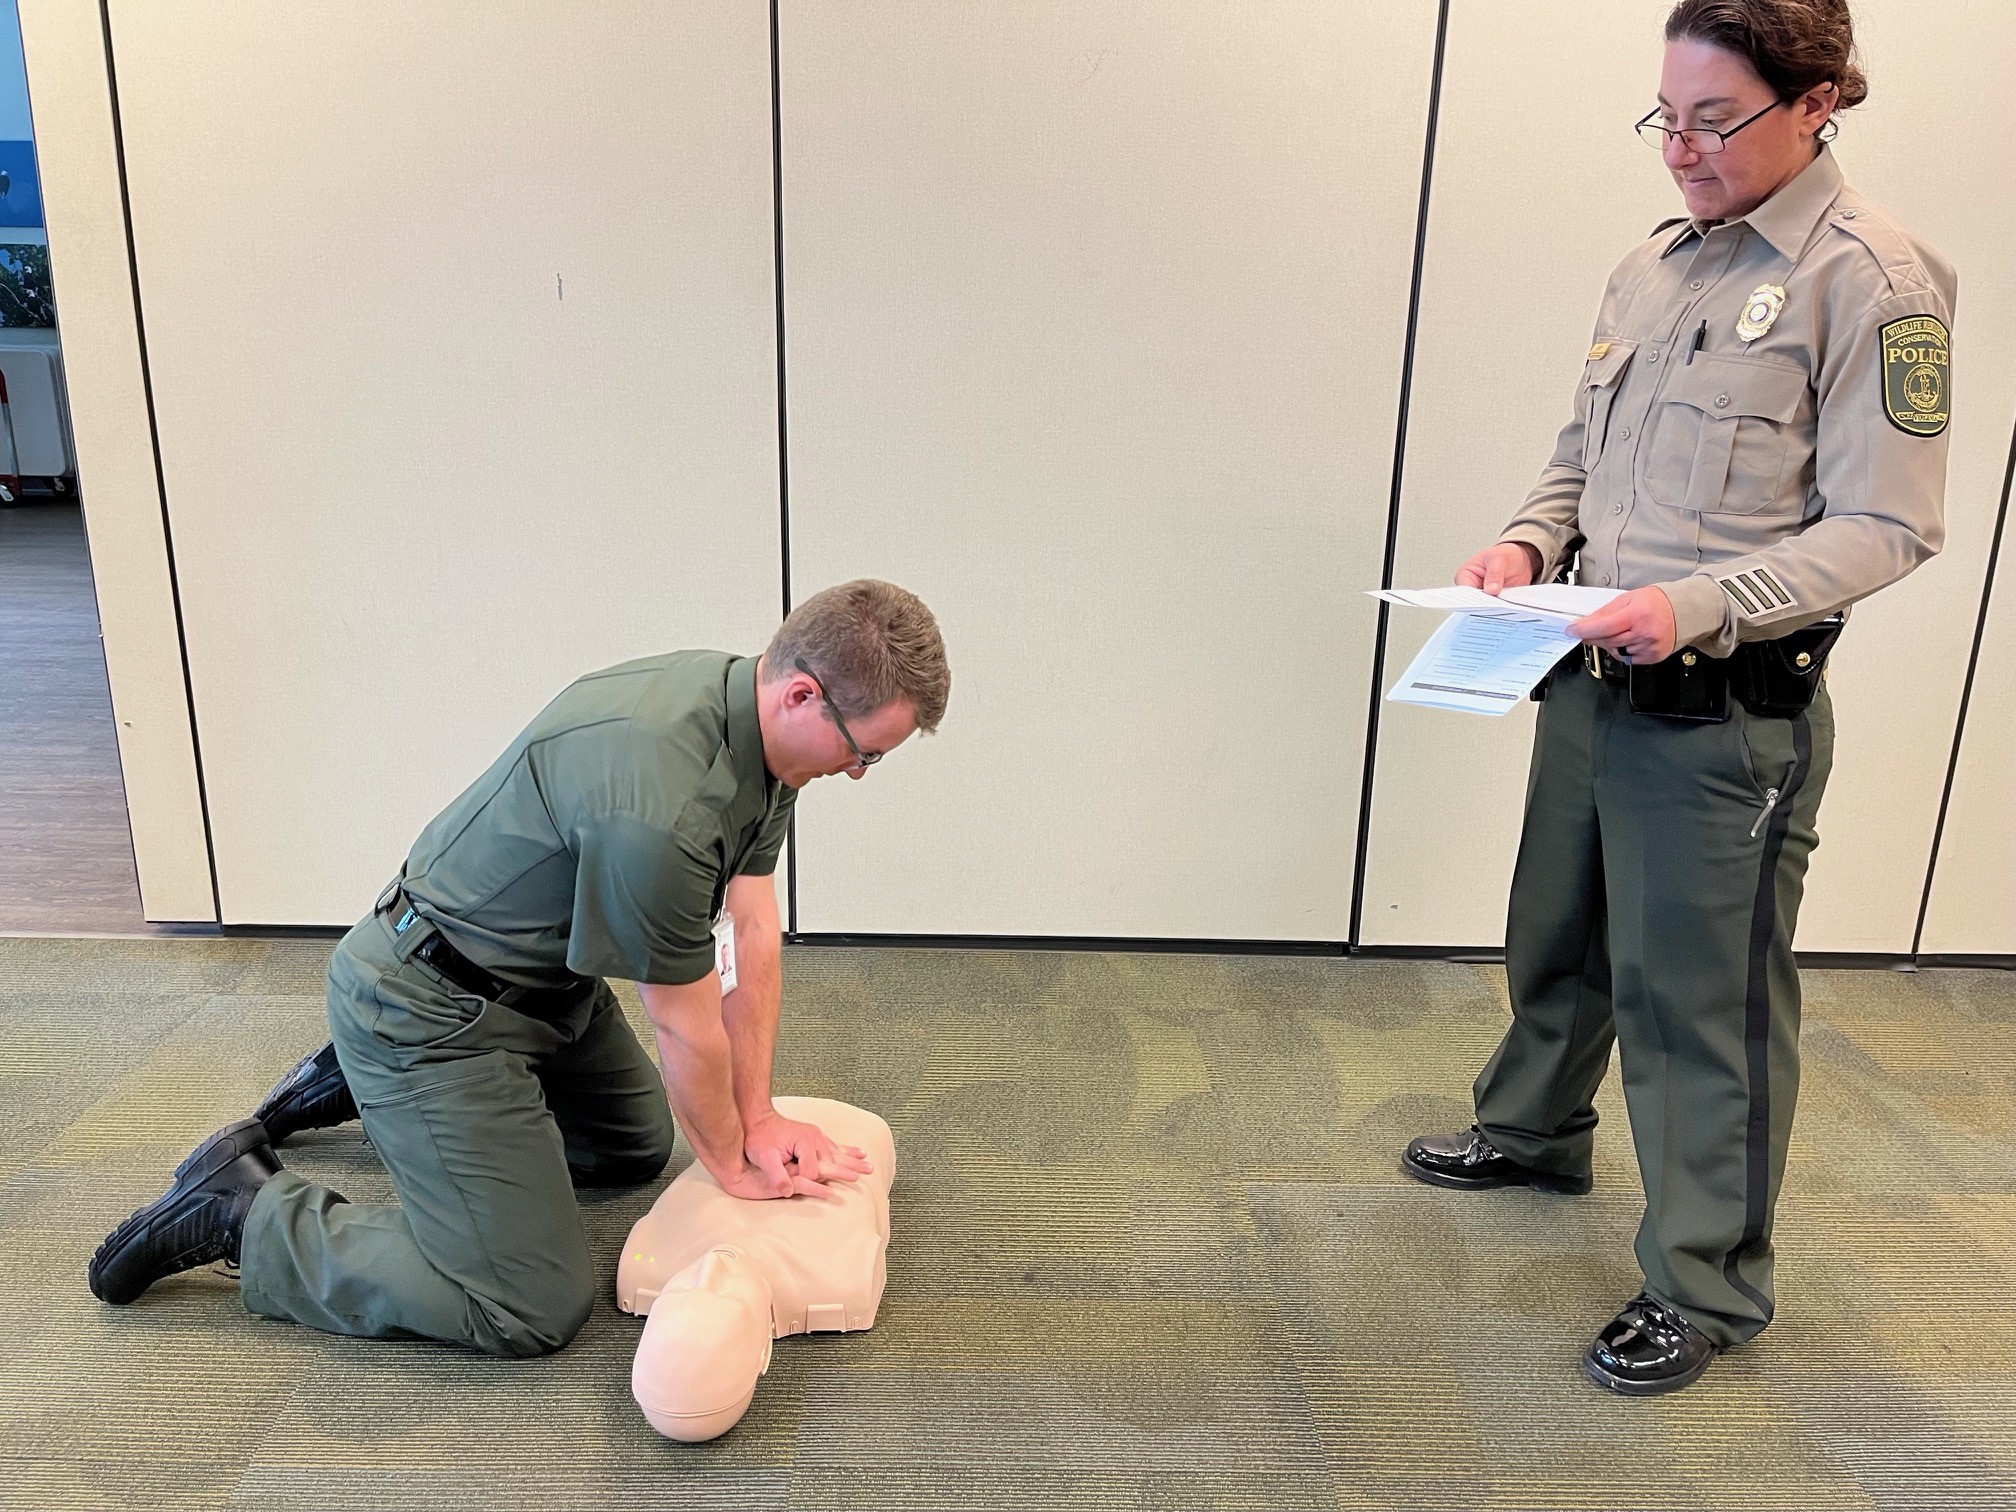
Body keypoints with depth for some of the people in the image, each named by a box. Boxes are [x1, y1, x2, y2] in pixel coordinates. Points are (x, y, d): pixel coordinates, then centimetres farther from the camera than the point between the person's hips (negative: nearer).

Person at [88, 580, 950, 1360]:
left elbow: (751, 928, -2)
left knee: (638, 1147, 27)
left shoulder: (758, 723, -7)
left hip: (543, 975, 10)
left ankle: (356, 1085, 33)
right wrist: (730, 1164, -4)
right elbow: (686, 1028, -22)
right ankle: (242, 1209, 7)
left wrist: (757, 1118, -1)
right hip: (430, 1006, -9)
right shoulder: (656, 806, -36)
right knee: (532, 1310, -8)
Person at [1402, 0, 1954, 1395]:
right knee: (1557, 936, 22)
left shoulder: (1872, 277, -11)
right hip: (1593, 679, 7)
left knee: (1705, 1001, 4)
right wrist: (1529, 544, -2)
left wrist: (1699, 605, -26)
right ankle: (1535, 1132, 47)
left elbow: (1886, 526, -14)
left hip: (1729, 711, -7)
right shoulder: (1656, 265, 10)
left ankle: (1710, 1287, 23)